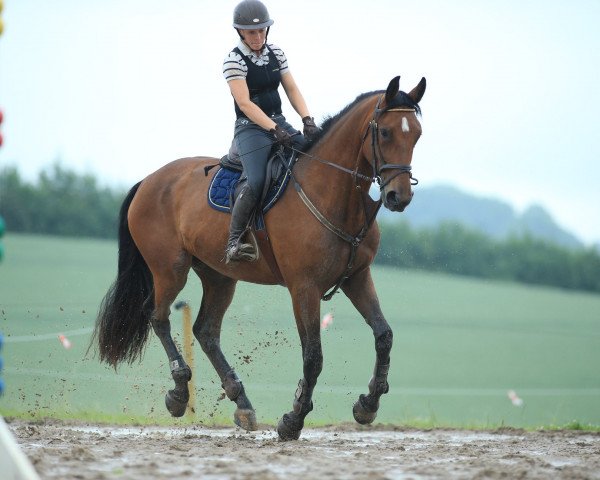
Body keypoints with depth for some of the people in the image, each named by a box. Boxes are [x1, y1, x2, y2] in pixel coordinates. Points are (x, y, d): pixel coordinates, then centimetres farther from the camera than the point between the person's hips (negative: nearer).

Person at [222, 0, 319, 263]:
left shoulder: (276, 53, 10)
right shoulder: (234, 60, -10)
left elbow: (292, 90, 8)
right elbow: (244, 104, -18)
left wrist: (307, 119, -9)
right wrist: (274, 130, -27)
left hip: (279, 123, 7)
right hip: (251, 129, -7)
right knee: (257, 182, -29)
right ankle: (233, 243, -23)